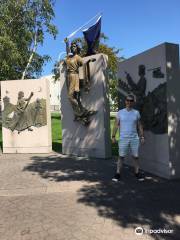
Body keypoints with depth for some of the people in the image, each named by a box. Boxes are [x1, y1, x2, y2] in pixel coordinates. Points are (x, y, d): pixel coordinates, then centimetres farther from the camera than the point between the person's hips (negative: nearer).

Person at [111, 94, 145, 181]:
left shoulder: (136, 113, 5)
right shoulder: (120, 112, 1)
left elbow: (139, 126, 9)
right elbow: (116, 125, 1)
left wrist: (142, 136, 4)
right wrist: (113, 136, -6)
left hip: (134, 138, 2)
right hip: (123, 138, -1)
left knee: (135, 156, 7)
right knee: (121, 156, 1)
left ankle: (137, 173, 20)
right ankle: (118, 174, 7)